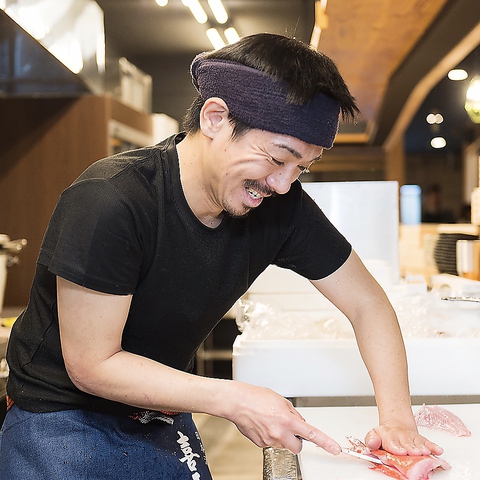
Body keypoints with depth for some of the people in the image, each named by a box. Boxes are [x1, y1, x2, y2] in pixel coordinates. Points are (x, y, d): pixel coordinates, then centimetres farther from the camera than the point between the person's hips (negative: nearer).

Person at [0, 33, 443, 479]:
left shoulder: (280, 206, -14)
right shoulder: (108, 203, -31)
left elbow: (367, 303, -6)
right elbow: (91, 365, -26)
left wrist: (396, 417, -19)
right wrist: (234, 400, -29)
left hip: (164, 421, 5)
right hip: (63, 420, -4)